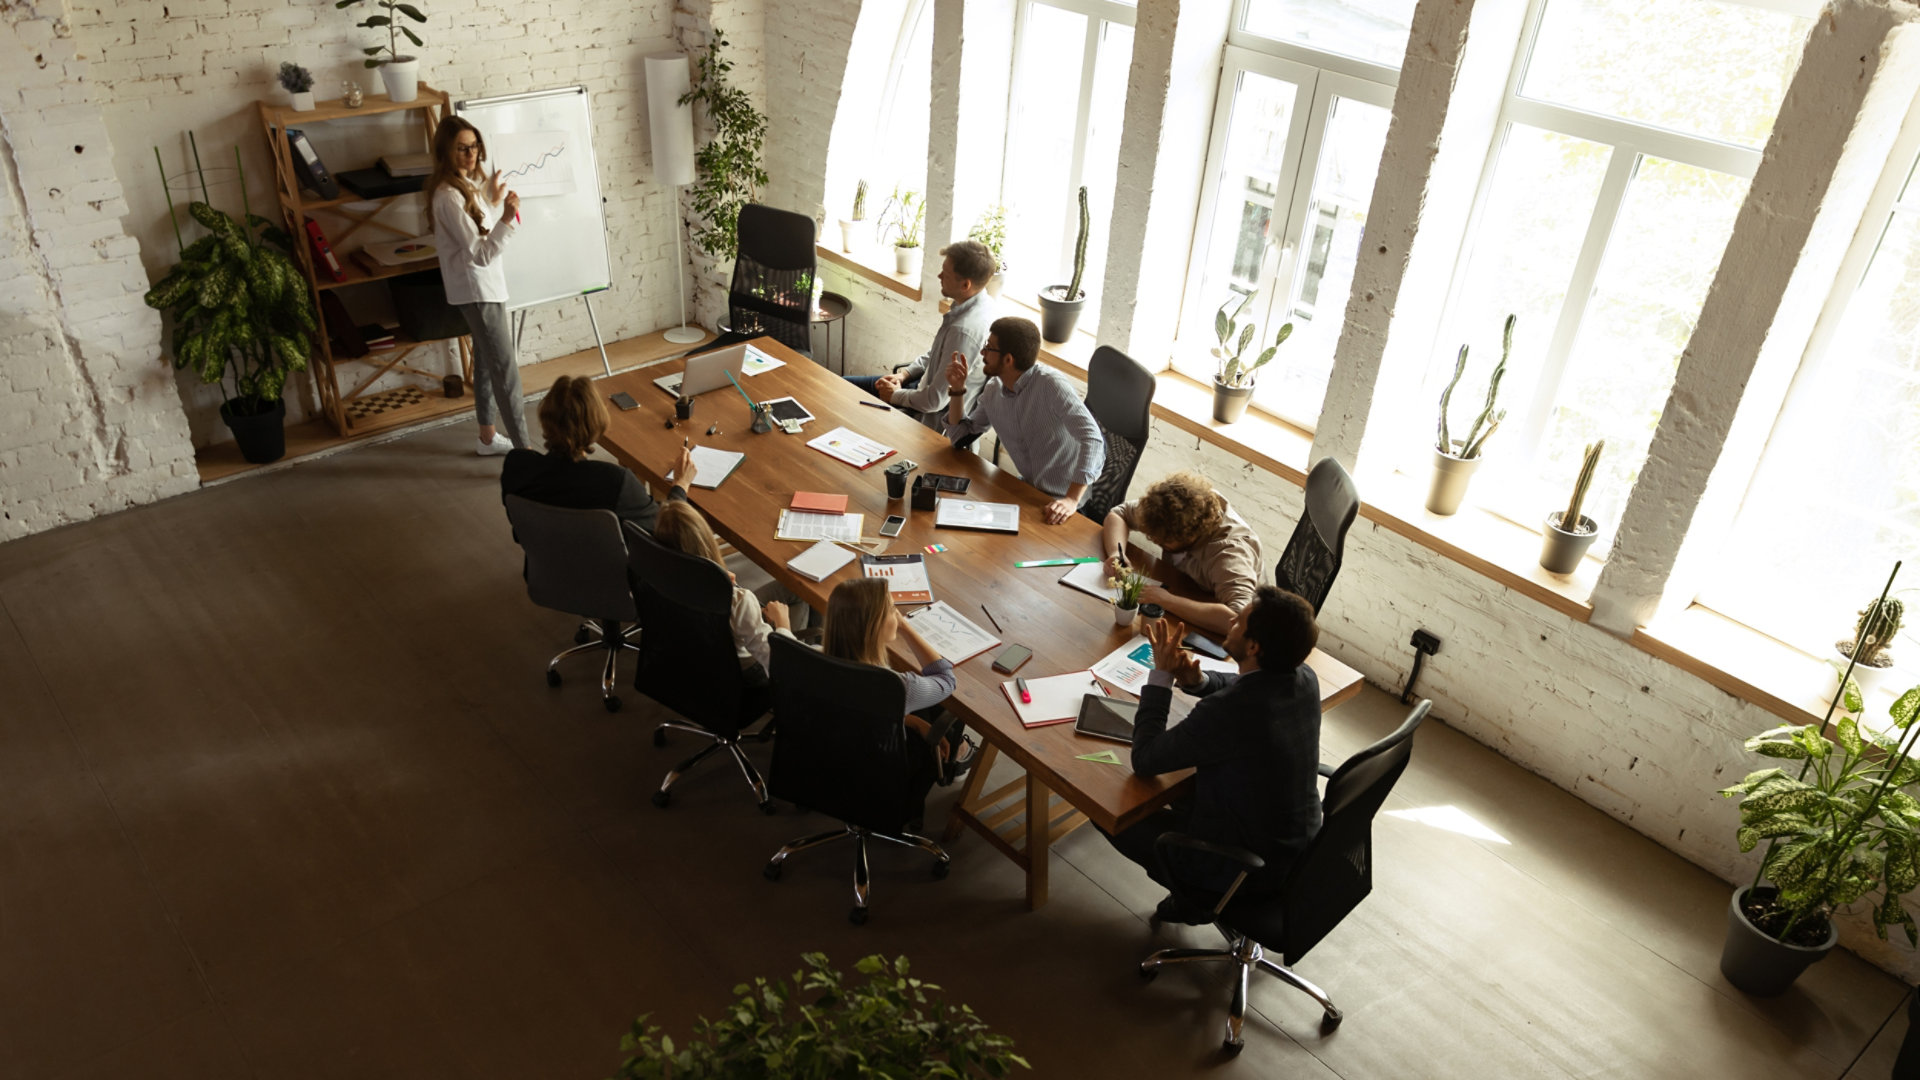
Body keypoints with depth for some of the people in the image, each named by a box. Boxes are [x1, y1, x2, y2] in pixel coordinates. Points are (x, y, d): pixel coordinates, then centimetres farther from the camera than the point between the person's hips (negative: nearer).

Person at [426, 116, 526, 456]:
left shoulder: (468, 184, 8)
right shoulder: (449, 196, -22)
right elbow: (480, 253, -25)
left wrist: (494, 202, 8)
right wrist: (507, 218, -36)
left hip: (486, 284, 10)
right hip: (476, 289, -10)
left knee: (487, 361, 18)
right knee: (506, 370, -10)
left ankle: (488, 437, 30)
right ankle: (523, 450, -7)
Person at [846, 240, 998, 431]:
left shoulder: (964, 330, -35)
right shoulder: (980, 302, -4)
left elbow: (936, 400, -28)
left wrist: (896, 395, -11)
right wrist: (904, 375, 5)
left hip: (937, 417, -10)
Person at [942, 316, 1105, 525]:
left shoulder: (1049, 384, -23)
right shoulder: (993, 390, 1)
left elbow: (1092, 437, -33)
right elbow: (960, 436, 13)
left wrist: (1072, 499, -41)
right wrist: (957, 389, -3)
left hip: (1062, 500, -7)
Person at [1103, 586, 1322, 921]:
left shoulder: (1227, 711, -35)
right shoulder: (1304, 679, -11)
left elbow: (1145, 759, -21)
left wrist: (1162, 674, -15)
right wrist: (1198, 681, -7)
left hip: (1252, 870, -8)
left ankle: (1201, 898, 16)